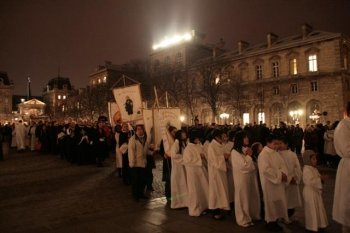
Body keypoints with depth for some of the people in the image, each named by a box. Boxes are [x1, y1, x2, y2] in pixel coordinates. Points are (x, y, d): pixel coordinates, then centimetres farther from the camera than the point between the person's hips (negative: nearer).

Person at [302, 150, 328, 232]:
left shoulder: (314, 169, 10)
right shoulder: (306, 169, -22)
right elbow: (310, 182, -30)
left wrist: (321, 178, -2)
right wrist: (320, 179, -23)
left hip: (316, 191, 10)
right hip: (310, 192, -10)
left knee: (317, 209, 19)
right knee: (312, 210, 1)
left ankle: (317, 224, 33)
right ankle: (312, 227, 13)